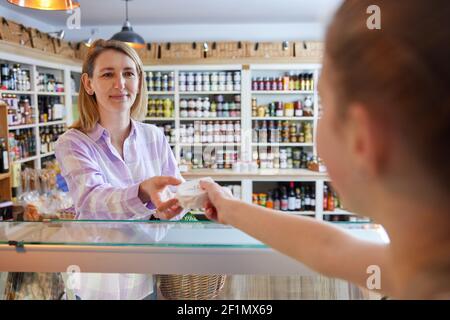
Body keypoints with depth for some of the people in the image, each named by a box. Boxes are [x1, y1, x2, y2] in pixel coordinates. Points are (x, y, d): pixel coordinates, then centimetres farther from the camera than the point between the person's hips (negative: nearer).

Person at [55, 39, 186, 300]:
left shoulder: (155, 137, -3)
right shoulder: (73, 143, -13)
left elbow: (179, 194, -4)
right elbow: (90, 201, -30)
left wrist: (161, 214, -26)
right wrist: (143, 193, -49)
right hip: (102, 284, -3)